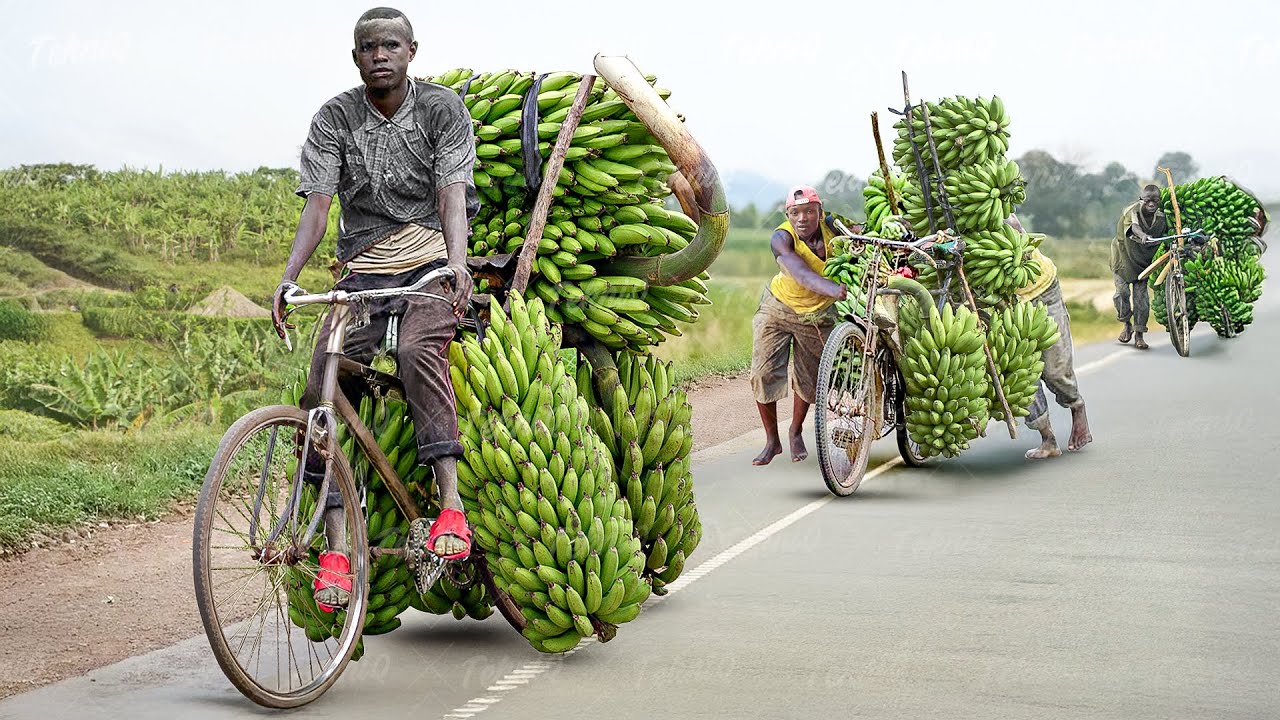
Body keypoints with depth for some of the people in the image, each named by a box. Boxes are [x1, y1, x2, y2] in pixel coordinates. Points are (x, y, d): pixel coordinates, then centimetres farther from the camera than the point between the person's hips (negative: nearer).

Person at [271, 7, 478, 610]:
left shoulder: (442, 108, -1)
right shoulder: (334, 120, 3)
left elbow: (452, 194, -12)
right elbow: (317, 203, -8)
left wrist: (457, 264, -32)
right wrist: (287, 278, -25)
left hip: (432, 261, -2)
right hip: (364, 270, 3)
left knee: (417, 349, -35)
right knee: (322, 385, -18)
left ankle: (451, 502, -38)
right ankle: (335, 546, -17)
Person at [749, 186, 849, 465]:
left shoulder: (831, 226, -19)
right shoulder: (781, 239, -30)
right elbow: (802, 275, -46)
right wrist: (833, 288, -65)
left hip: (817, 315, 2)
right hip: (778, 307, -2)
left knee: (808, 378, 9)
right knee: (764, 373, -7)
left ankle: (796, 432, 36)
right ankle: (772, 440, 12)